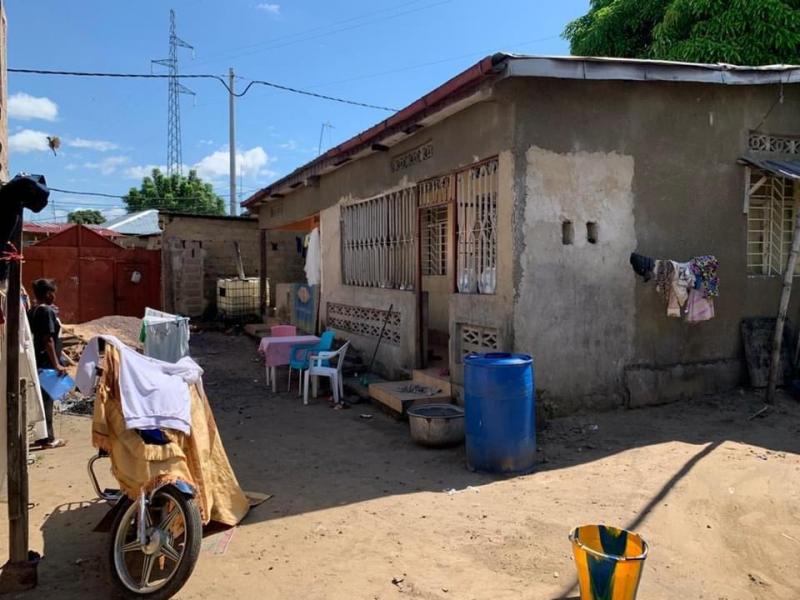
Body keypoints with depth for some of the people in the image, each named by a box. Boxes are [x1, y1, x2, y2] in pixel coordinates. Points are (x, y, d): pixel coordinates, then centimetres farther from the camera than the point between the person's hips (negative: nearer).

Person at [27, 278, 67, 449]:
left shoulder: (32, 311, 12)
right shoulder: (47, 311, -16)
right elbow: (48, 340, -21)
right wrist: (56, 364, -21)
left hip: (39, 362, 9)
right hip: (47, 363, -9)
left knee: (43, 399, 15)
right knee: (47, 399, -2)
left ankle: (42, 435, 23)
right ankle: (48, 438, 6)